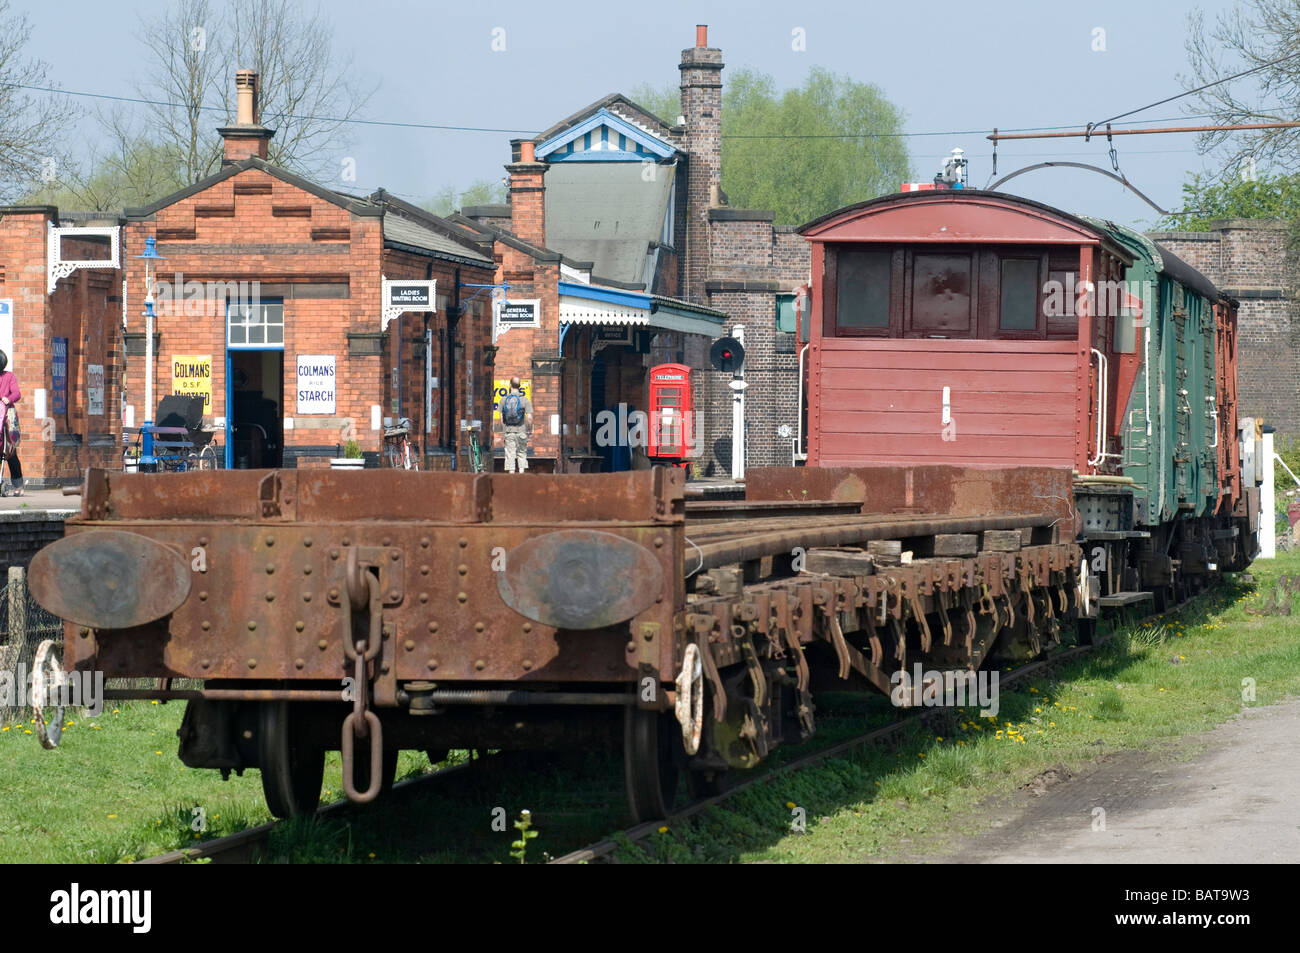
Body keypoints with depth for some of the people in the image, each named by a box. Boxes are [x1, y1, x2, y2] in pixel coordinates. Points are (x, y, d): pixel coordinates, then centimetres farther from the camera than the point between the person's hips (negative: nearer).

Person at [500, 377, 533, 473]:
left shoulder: (504, 400, 0)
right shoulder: (524, 400, -5)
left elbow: (501, 418, -1)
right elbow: (529, 418, -10)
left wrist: (503, 431, 8)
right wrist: (529, 430, 3)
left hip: (508, 431, 1)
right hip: (521, 431, -1)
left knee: (510, 455, 3)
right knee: (522, 454, 11)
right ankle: (521, 472, 3)